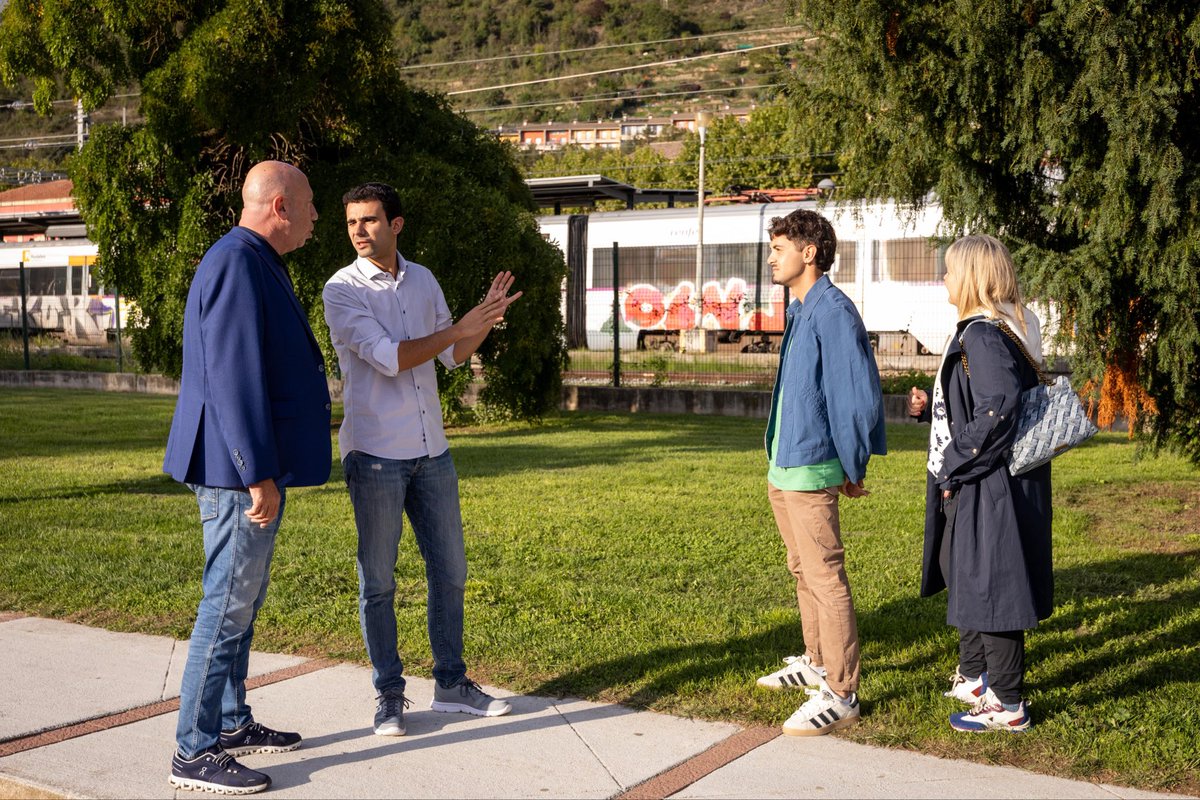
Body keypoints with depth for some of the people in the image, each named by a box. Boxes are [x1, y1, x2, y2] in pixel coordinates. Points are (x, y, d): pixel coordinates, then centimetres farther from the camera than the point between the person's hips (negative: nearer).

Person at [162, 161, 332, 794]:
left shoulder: (260, 265, 17)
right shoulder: (236, 263, -17)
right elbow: (233, 377, -23)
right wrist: (259, 475, -24)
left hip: (257, 468, 11)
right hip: (239, 470, -11)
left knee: (243, 600, 18)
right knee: (227, 605, -5)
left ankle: (231, 722, 30)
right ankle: (195, 752, 4)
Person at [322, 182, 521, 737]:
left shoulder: (422, 279, 10)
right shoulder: (342, 290, -7)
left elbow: (453, 356, 18)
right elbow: (389, 358, -17)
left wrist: (487, 319, 1)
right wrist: (460, 327, -15)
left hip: (431, 449, 5)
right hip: (375, 454, -5)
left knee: (449, 570, 10)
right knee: (378, 579, 3)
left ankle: (450, 684, 24)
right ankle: (389, 695, 16)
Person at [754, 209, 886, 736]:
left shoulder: (833, 312, -16)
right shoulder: (799, 312, 14)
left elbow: (858, 395, -17)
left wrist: (853, 468, -10)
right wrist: (778, 461, 18)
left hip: (810, 470, -10)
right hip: (782, 467, 10)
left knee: (825, 579, -5)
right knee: (803, 572, 20)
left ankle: (840, 695, 2)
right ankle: (817, 662, 34)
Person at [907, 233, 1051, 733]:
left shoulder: (983, 336, -20)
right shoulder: (980, 332, 12)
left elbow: (998, 412, -29)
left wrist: (954, 465, -21)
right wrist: (929, 408, 8)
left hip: (987, 489, -11)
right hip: (971, 487, 11)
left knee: (988, 588, -2)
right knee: (965, 579, 20)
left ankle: (1008, 705, 10)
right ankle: (973, 681, 35)